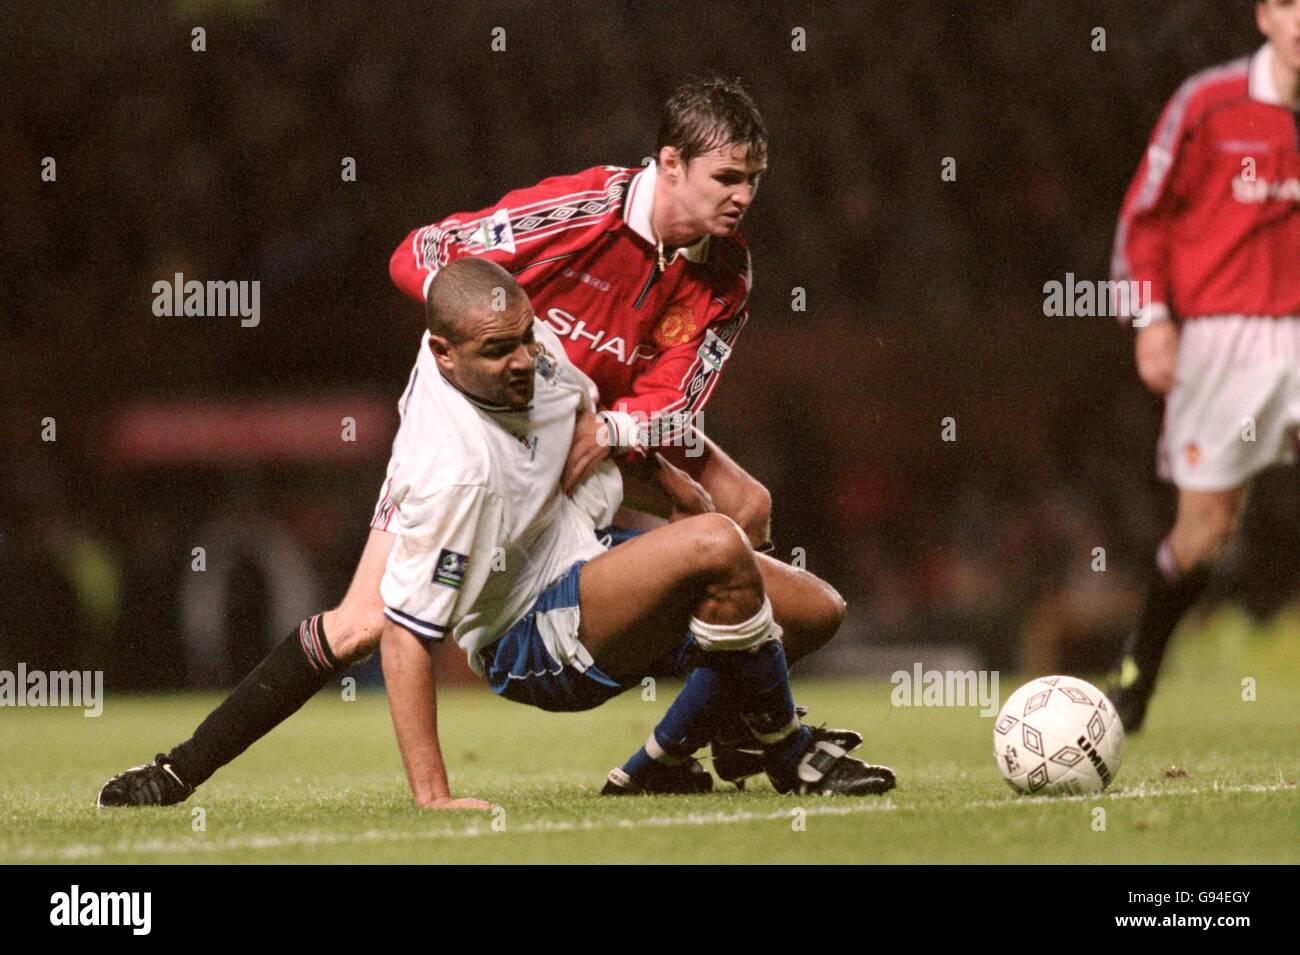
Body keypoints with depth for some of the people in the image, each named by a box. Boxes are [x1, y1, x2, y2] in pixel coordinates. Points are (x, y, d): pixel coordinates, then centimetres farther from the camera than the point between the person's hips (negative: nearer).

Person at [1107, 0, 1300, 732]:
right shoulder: (1208, 105, -4)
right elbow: (1146, 214, 2)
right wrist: (1151, 317, -6)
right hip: (1222, 335, -2)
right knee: (1207, 526, 1)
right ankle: (1140, 668, 24)